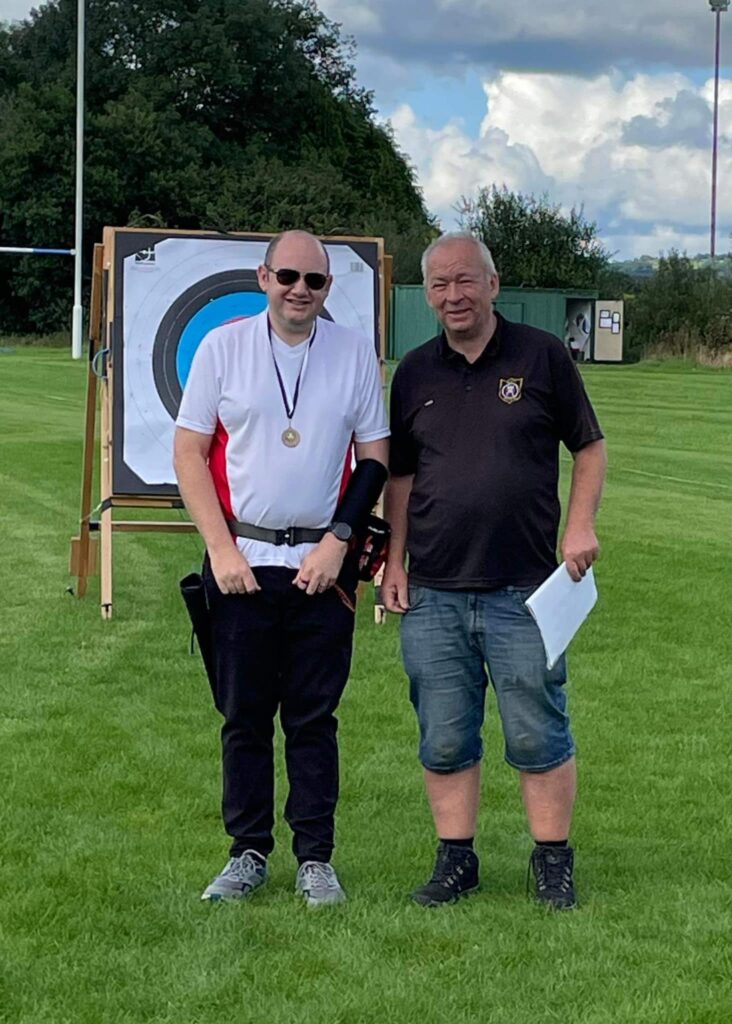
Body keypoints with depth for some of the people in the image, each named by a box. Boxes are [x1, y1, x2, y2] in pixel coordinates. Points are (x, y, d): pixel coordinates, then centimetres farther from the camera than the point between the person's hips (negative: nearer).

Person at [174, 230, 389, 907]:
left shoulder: (356, 353, 5)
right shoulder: (223, 347, 2)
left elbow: (375, 457, 7)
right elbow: (189, 452, 2)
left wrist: (338, 540, -5)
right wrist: (221, 547, -6)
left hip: (323, 563, 0)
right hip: (240, 559, 0)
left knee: (314, 717, 4)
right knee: (244, 715, 5)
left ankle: (315, 858, 12)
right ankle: (248, 852, 15)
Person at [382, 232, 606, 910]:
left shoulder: (541, 356, 1)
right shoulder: (415, 373, 10)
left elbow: (589, 447, 7)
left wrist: (581, 525, -6)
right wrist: (395, 562, 9)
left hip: (523, 589, -3)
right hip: (433, 595, 3)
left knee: (538, 734, 1)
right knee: (444, 740, 7)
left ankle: (553, 863, 14)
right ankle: (455, 860, 19)